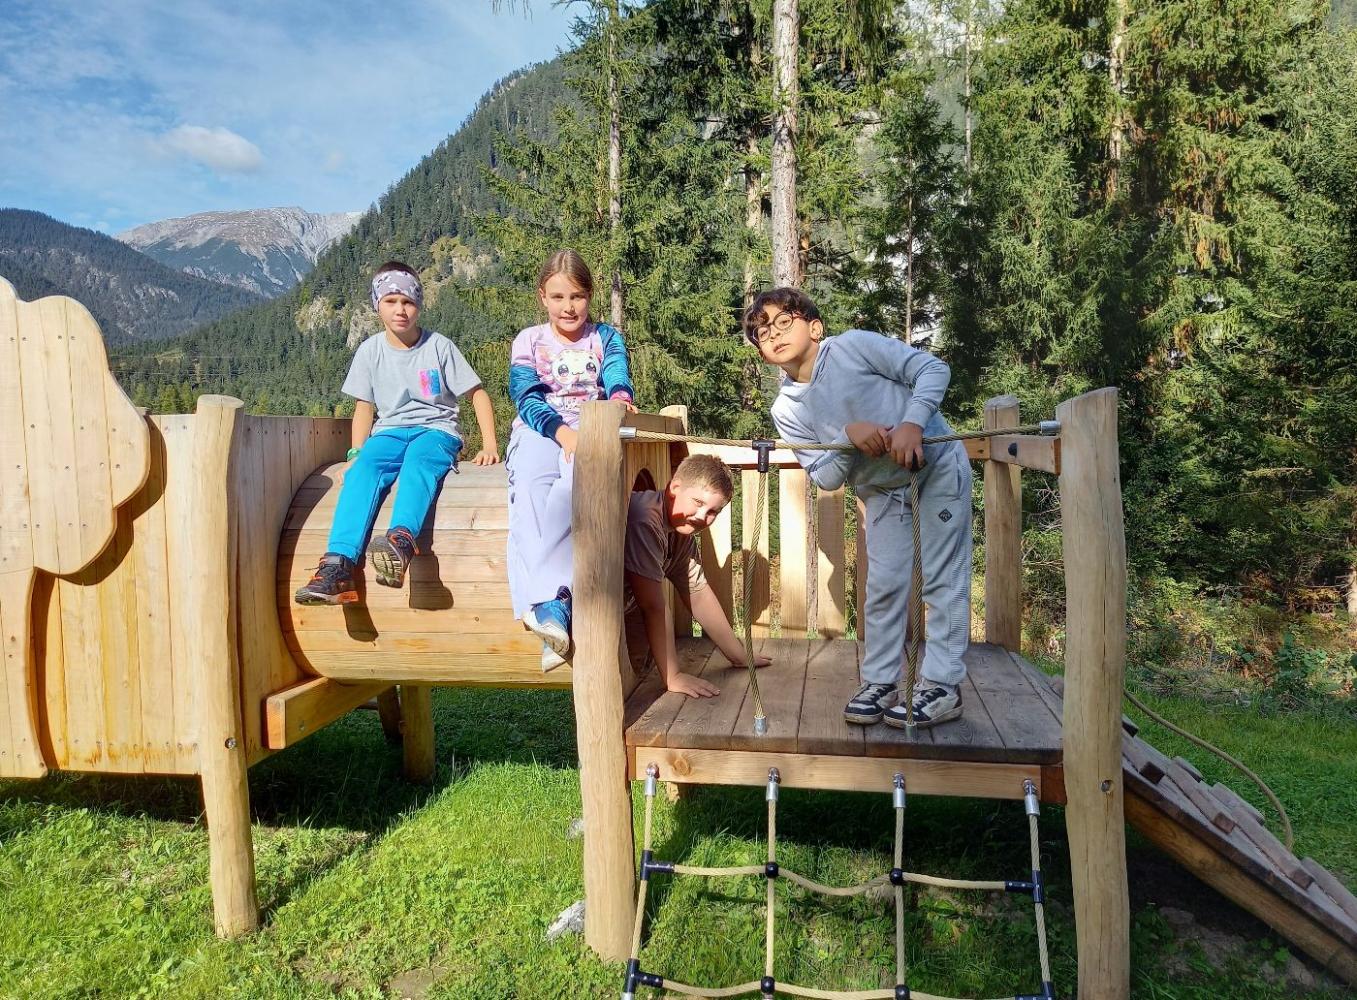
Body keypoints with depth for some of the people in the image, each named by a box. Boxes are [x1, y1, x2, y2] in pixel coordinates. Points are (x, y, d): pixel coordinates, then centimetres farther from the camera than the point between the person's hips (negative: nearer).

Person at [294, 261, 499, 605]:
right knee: (363, 470, -30)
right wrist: (356, 453, -3)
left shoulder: (439, 346, 2)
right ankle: (338, 564, -44)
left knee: (418, 457, -38)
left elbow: (476, 393, 4)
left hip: (437, 429, -2)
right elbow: (364, 407, 11)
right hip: (389, 431, 2)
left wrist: (489, 444, -7)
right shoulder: (370, 350, 8)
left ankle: (402, 539, -62)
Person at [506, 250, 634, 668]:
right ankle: (551, 603, -48)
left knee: (578, 476, -38)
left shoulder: (605, 337, 17)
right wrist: (563, 432, -22)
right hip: (540, 430, 0)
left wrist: (619, 397, -31)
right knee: (530, 485, -36)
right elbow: (527, 398, -2)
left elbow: (617, 374, -4)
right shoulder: (528, 341, 14)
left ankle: (543, 602, -43)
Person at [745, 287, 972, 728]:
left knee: (943, 579, -2)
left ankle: (941, 686, 5)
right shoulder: (787, 410, -6)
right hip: (884, 491, 4)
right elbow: (826, 478, -8)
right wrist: (848, 436, -26)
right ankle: (879, 683, 16)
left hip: (938, 465, -4)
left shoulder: (853, 346, -17)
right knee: (884, 585, 4)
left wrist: (911, 425, -30)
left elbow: (933, 369, -17)